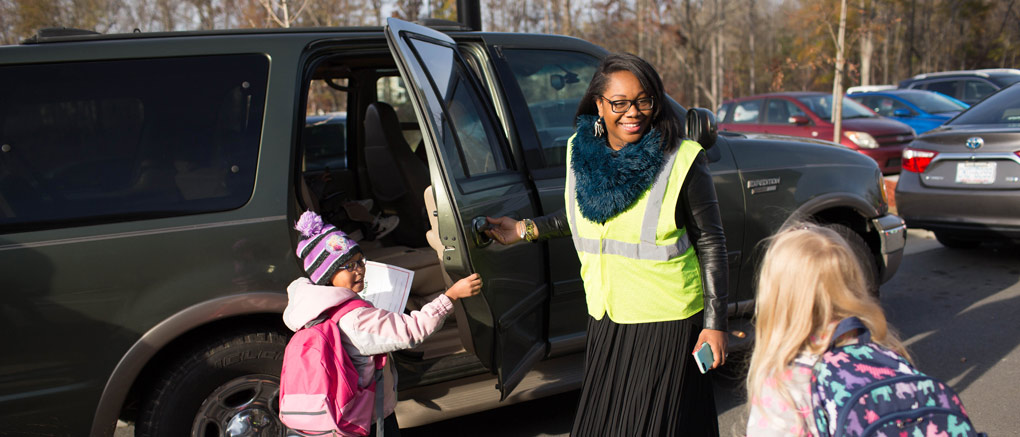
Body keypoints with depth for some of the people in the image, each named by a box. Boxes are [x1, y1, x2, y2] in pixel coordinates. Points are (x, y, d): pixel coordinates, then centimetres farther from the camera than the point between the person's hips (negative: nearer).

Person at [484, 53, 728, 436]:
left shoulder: (681, 162, -15)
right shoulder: (580, 151, -2)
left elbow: (710, 242, -9)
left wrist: (715, 323, -10)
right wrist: (527, 230, 10)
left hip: (666, 322, -5)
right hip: (606, 317, 5)